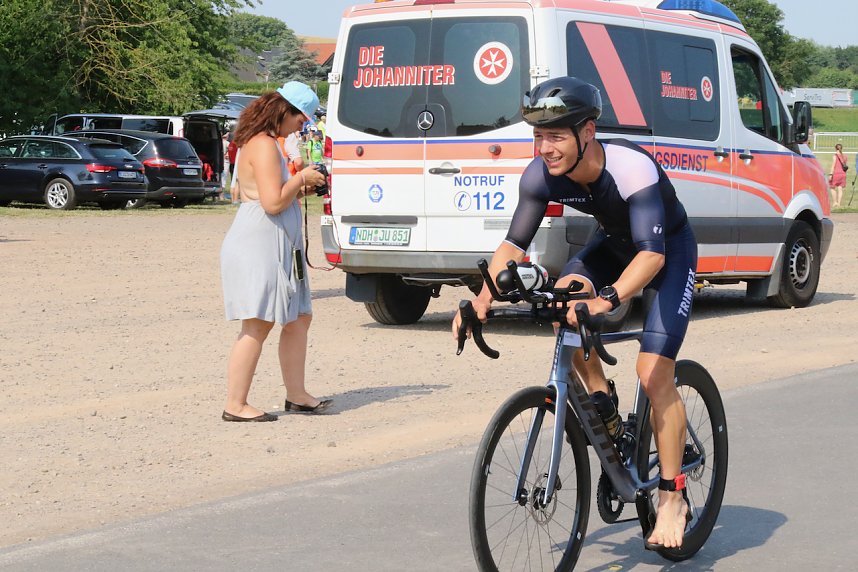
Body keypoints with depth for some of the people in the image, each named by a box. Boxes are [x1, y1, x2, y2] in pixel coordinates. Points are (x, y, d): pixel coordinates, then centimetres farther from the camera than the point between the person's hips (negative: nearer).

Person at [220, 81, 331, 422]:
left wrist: (301, 189, 13)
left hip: (277, 249, 11)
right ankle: (235, 406, -4)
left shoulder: (258, 143, 18)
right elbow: (273, 202, -22)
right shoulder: (264, 146, -16)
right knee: (258, 325, -8)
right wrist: (301, 179, -8)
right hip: (258, 246, -11)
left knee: (298, 320, 13)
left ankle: (296, 396, 20)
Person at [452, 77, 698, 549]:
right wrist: (483, 299, -35)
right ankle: (602, 403, -1)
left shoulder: (633, 169, -38)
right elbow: (514, 244, -19)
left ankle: (672, 499, -5)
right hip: (612, 244, 5)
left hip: (669, 251, -5)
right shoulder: (541, 177, -22)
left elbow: (652, 253, -45)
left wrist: (607, 299, -62)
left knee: (654, 372, -17)